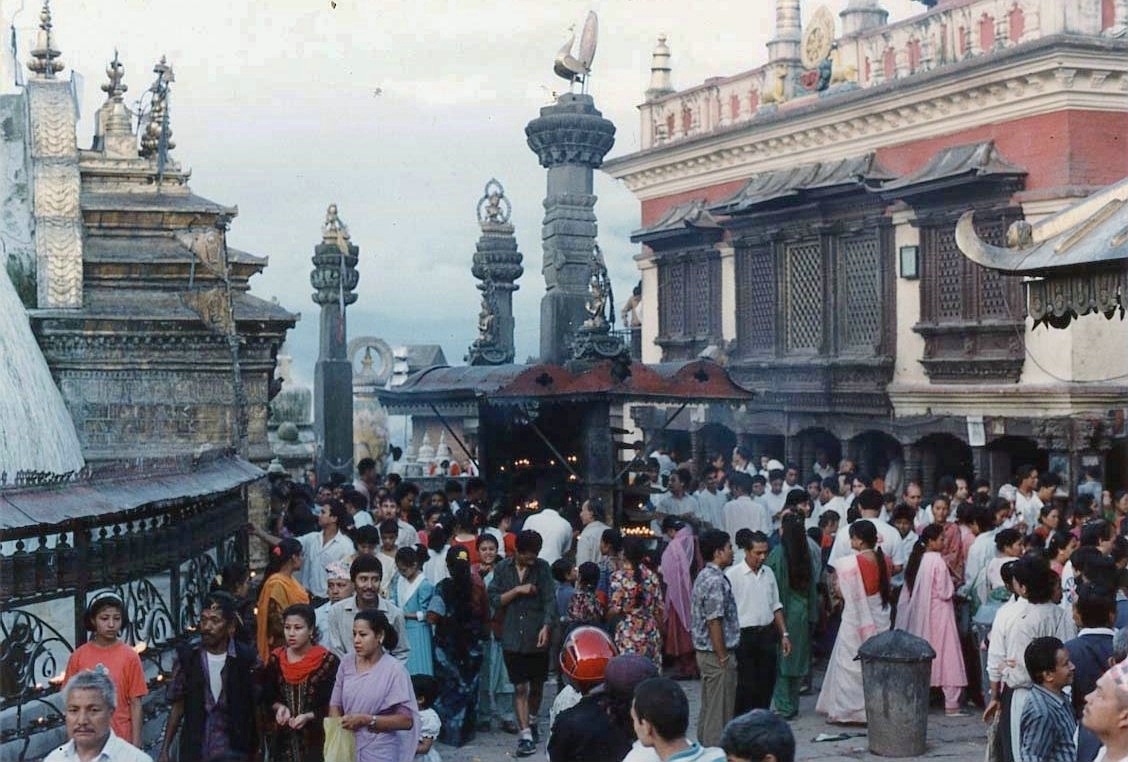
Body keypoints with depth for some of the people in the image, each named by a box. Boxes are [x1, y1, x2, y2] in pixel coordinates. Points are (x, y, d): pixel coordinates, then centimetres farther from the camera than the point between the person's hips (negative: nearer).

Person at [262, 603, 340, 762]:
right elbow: (267, 697, 12)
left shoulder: (328, 661, -8)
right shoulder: (276, 659, 4)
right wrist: (279, 707, -9)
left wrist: (308, 716, -19)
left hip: (316, 741, -4)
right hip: (284, 739, 4)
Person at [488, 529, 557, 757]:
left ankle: (531, 721, 38)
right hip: (513, 638, 0)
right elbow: (494, 600, 0)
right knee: (520, 687, -3)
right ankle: (525, 735, -3)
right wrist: (517, 590, -13)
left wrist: (546, 626, -21)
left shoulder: (542, 567, -1)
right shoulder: (503, 568, 2)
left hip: (537, 637, 1)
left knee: (536, 685, 13)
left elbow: (549, 600, -7)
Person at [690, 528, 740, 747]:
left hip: (705, 653, 10)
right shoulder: (716, 581, -19)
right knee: (719, 712, -3)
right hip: (717, 654, -10)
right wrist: (723, 657, -17)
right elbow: (714, 622, -22)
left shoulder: (704, 576, 12)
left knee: (708, 709, 16)